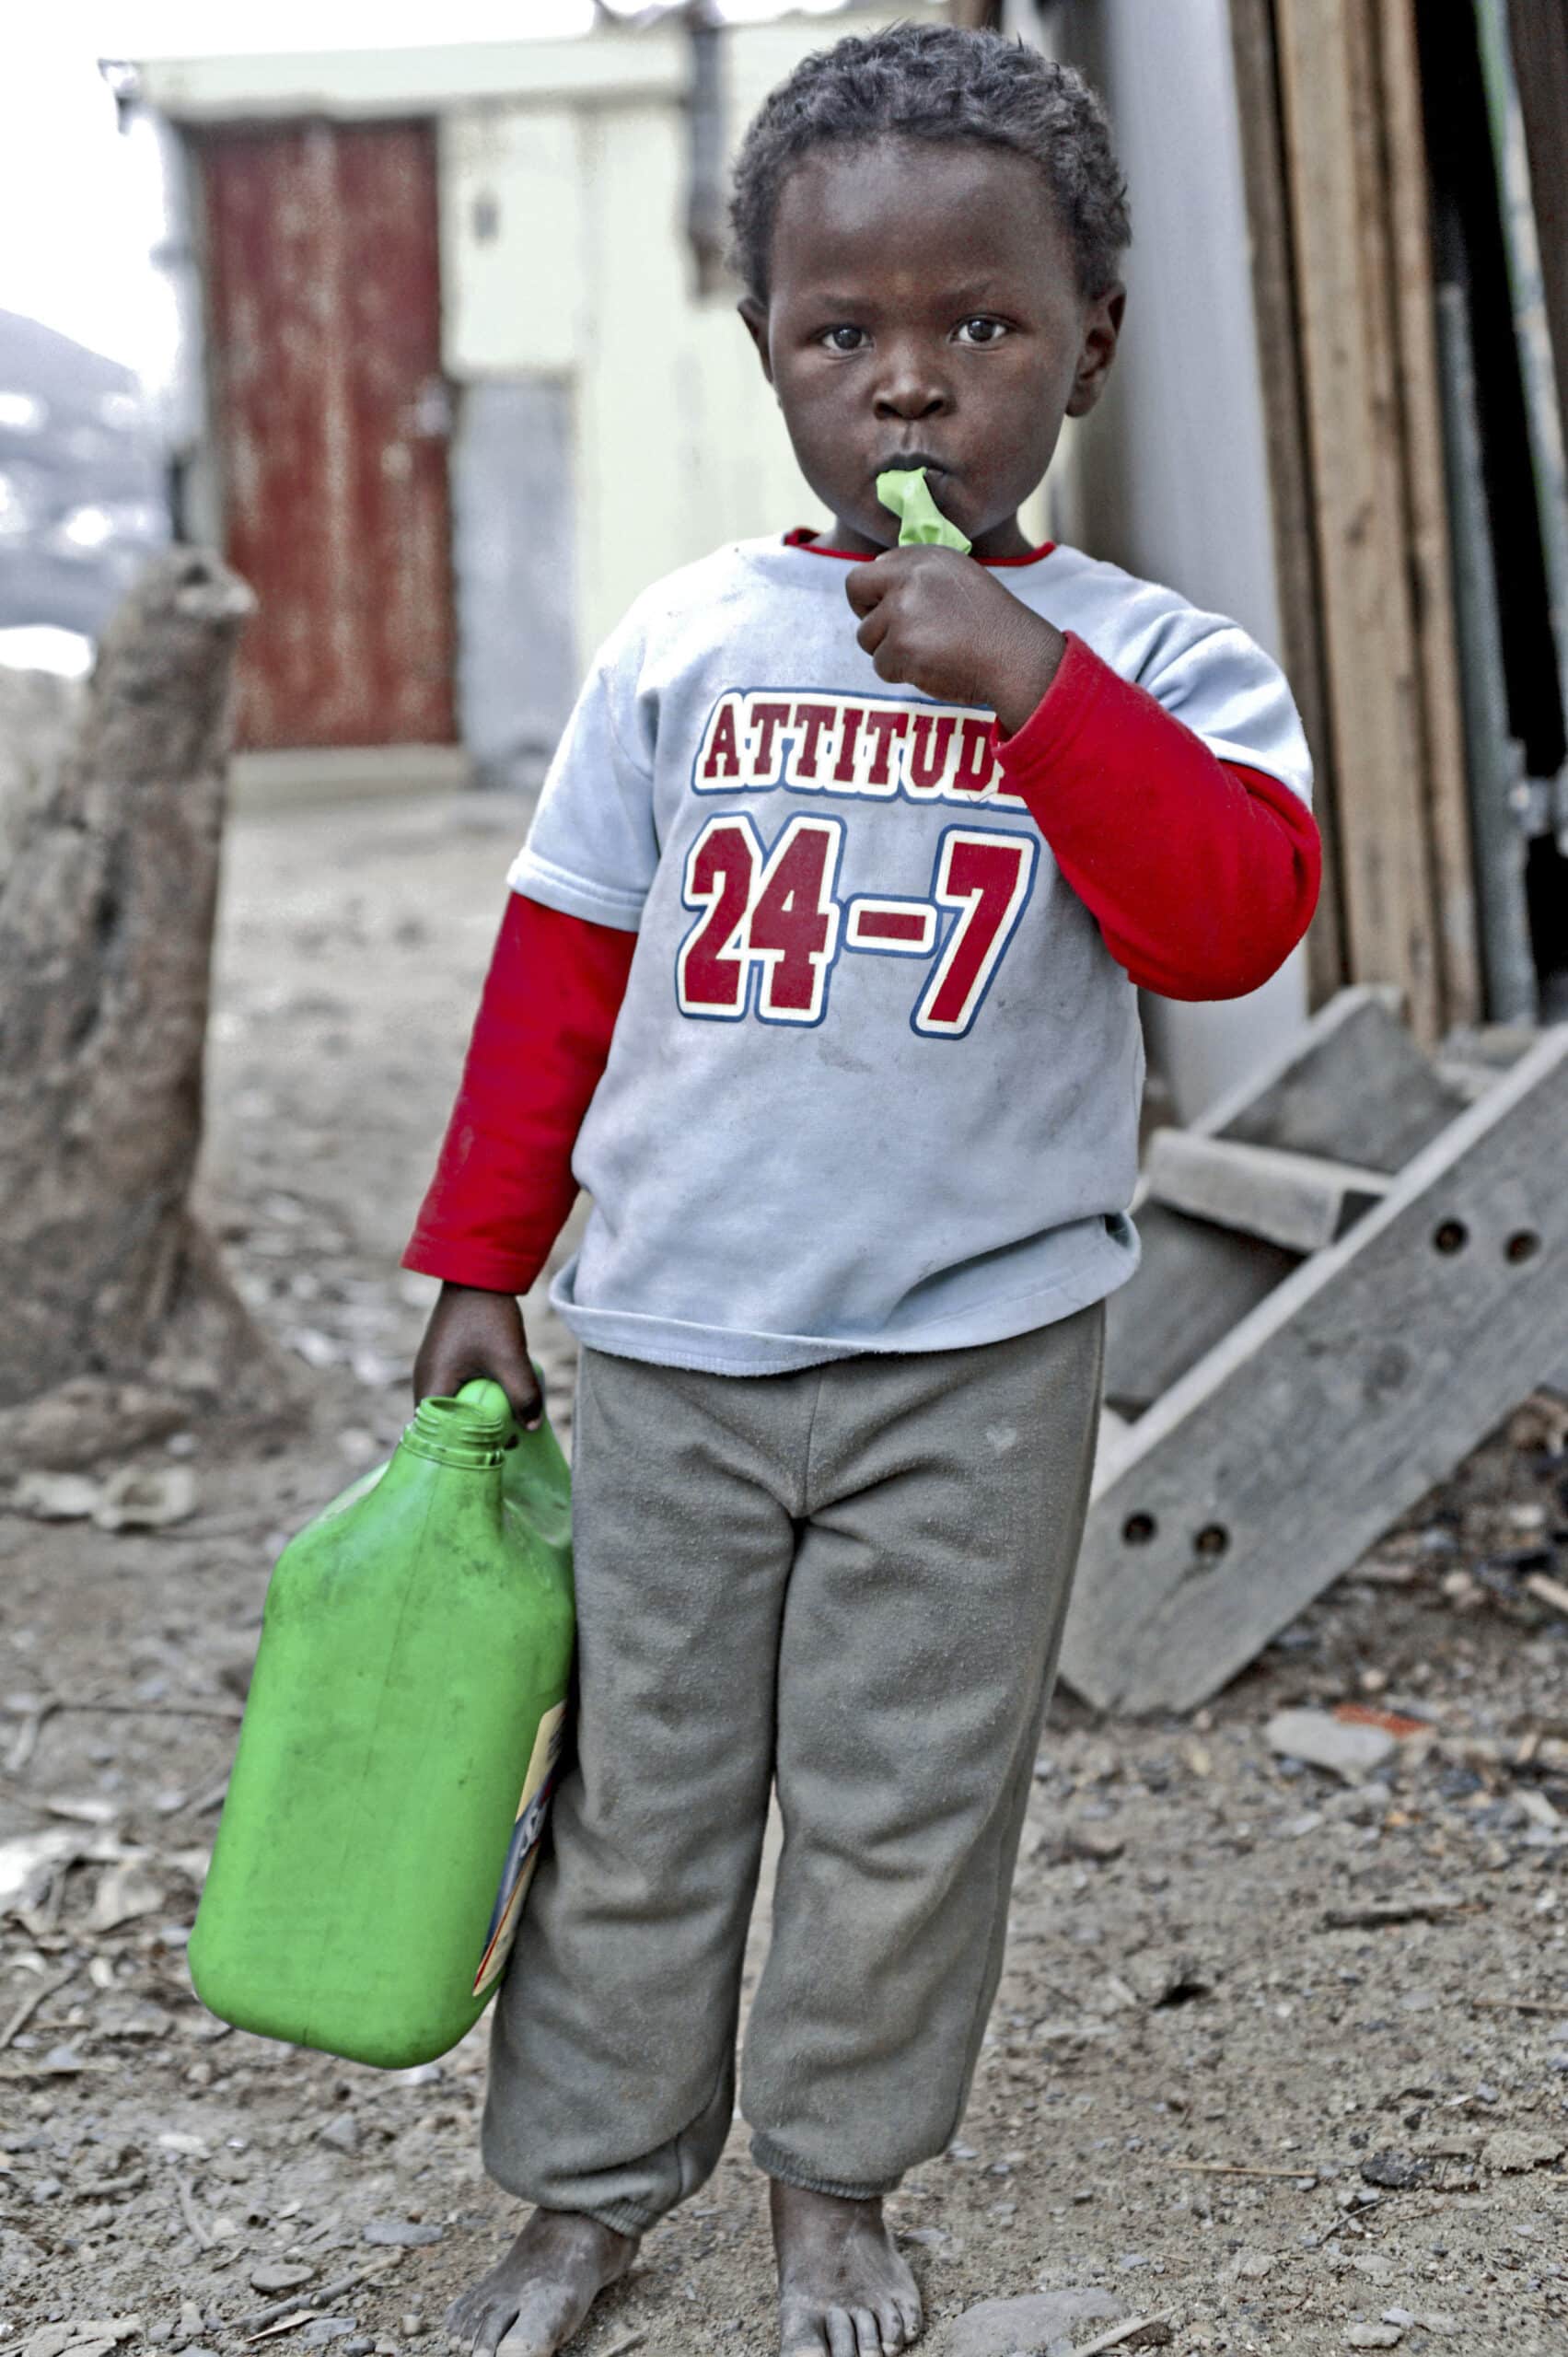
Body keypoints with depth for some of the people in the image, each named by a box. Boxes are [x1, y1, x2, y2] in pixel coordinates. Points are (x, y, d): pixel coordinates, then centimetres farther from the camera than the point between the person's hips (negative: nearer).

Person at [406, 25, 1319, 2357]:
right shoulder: (683, 643, 1)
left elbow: (1236, 916, -19)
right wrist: (479, 1264, 6)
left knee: (907, 1798, 10)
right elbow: (558, 963, 6)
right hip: (671, 1351, 2)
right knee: (638, 1793, 13)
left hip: (976, 1357, -1)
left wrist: (1035, 680, -26)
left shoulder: (1148, 657, -3)